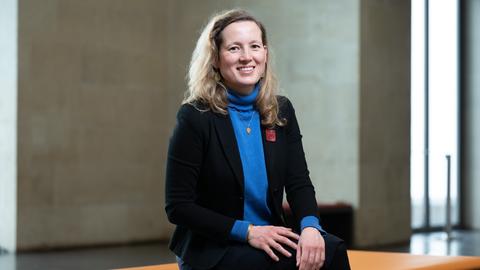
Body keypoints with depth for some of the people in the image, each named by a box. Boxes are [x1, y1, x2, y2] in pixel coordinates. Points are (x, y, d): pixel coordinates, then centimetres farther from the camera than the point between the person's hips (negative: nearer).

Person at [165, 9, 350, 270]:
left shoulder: (281, 111, 5)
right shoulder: (195, 117, -10)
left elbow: (299, 183, 2)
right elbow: (178, 207, -11)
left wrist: (310, 226, -20)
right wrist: (247, 231, -18)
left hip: (269, 238, 5)